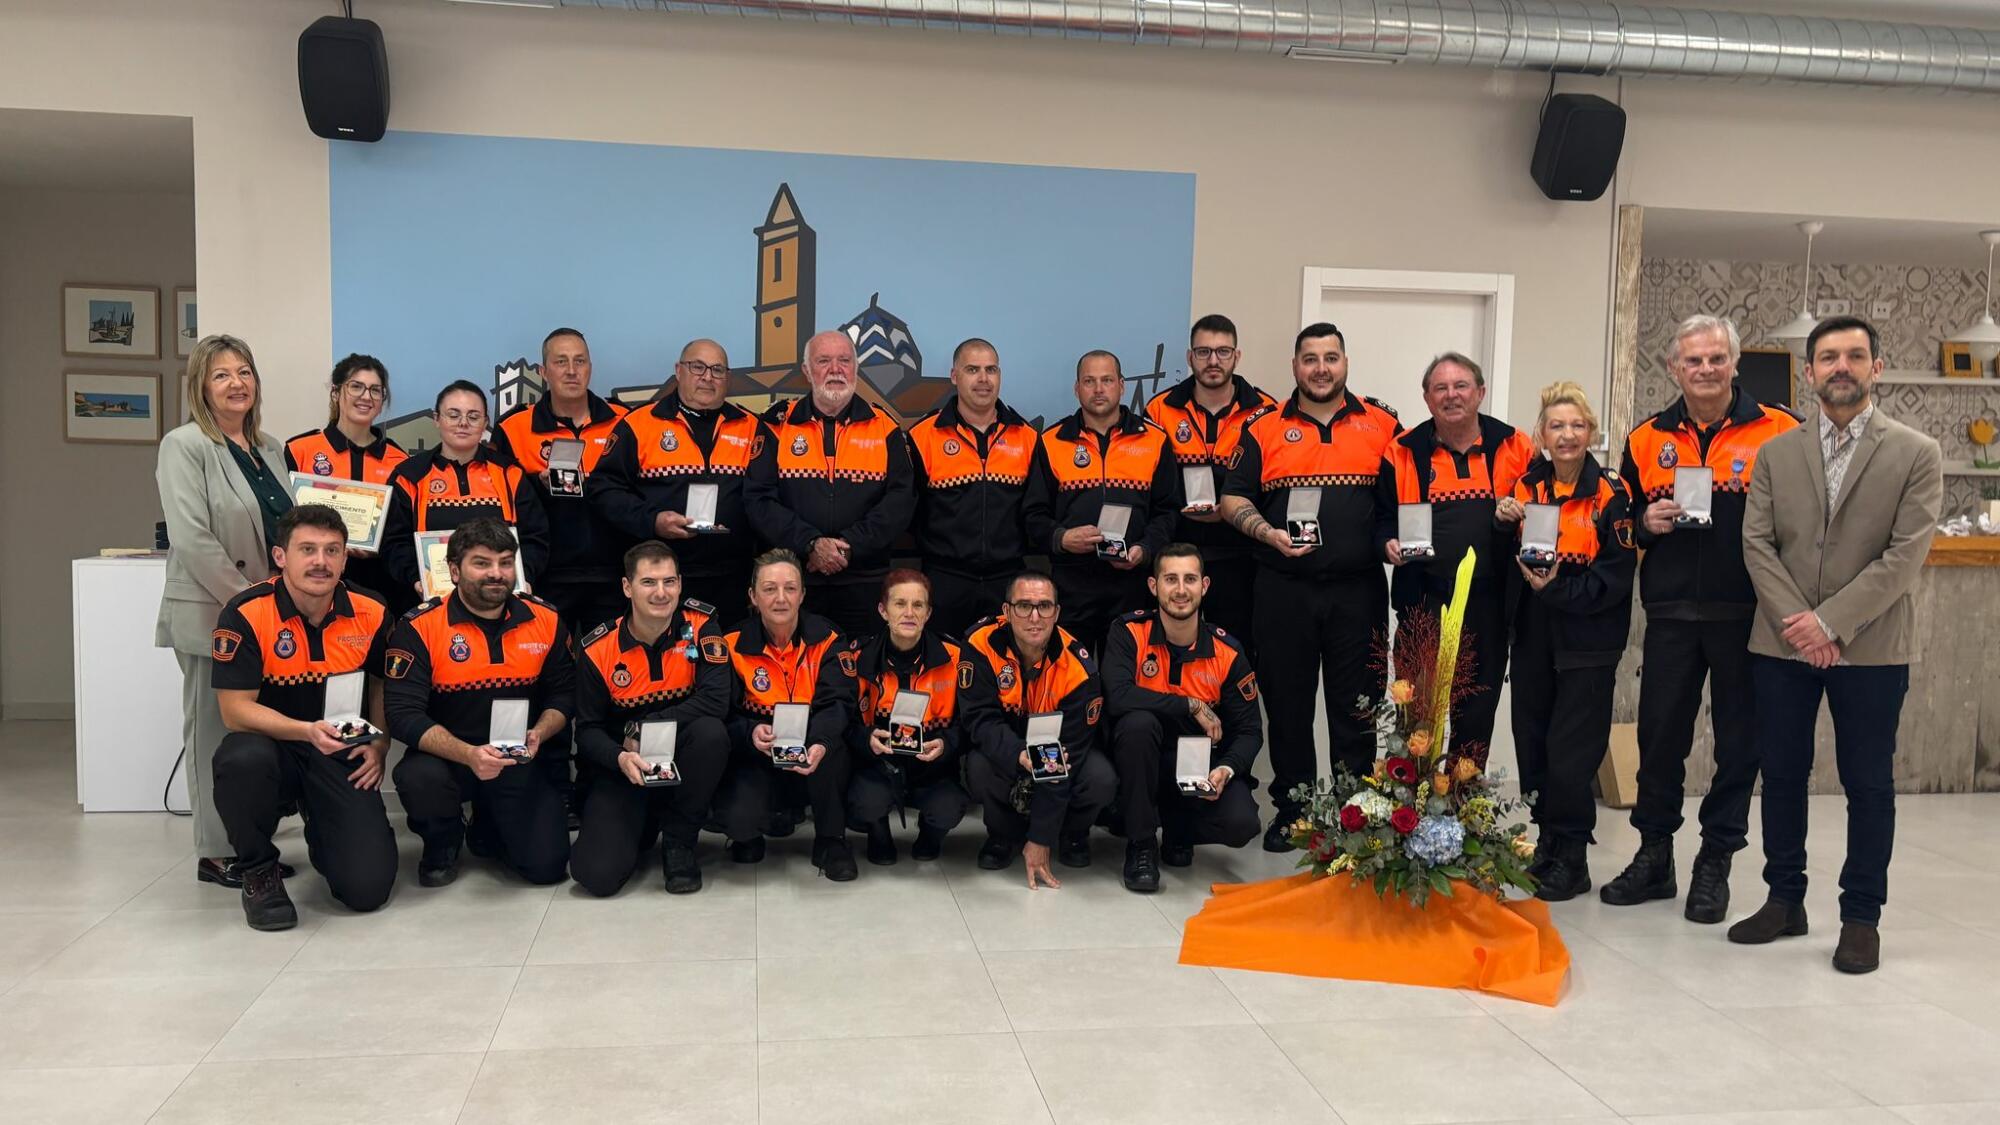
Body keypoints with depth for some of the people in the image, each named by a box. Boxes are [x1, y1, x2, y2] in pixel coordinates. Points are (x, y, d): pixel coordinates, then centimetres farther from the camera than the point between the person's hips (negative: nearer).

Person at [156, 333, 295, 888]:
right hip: (211, 614, -6)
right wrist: (246, 600, -16)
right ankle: (216, 852, 9)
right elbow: (192, 539, -15)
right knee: (215, 733, 1)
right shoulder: (184, 446, -6)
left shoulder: (270, 449, 14)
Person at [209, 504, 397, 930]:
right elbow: (235, 709, -15)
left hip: (344, 757, 2)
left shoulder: (371, 615, -3)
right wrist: (307, 731, -30)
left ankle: (321, 832, 27)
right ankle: (258, 871, -9)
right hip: (273, 746, -2)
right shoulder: (245, 615, -14)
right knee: (243, 759, -40)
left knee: (368, 888, -12)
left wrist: (379, 745, 2)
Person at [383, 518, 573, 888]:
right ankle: (442, 844, 2)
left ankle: (487, 829, 27)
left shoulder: (545, 620, -1)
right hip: (447, 758, -2)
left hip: (522, 764, 2)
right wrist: (468, 754, -31)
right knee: (418, 778, -37)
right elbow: (404, 715, -18)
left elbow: (564, 694, 7)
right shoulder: (419, 627, -11)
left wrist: (538, 735, -15)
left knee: (547, 866, -11)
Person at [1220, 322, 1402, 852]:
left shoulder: (1382, 424, 7)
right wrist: (1269, 534, -13)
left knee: (1358, 706, 5)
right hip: (1284, 588, 0)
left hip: (1358, 589, 0)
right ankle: (1290, 809, 22)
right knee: (1287, 703, 9)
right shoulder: (1264, 428, 5)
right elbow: (1234, 498, 4)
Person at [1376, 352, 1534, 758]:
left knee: (1479, 710, 14)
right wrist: (1389, 544, -15)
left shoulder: (1515, 448, 5)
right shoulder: (1403, 453, 3)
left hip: (1489, 604, 2)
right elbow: (1381, 517, 4)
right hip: (1424, 602, -1)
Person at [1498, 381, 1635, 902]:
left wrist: (1558, 589, -21)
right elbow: (1507, 561, 9)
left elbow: (1616, 576, -11)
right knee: (1531, 742, 9)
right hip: (1532, 635, 5)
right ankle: (1545, 840, 23)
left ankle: (1570, 858, 8)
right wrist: (1503, 521, -9)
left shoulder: (1611, 494, -7)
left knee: (1570, 750, -4)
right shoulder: (1526, 487, 6)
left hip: (1588, 639, -5)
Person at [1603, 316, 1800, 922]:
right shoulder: (1647, 438, 8)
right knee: (1659, 734, 9)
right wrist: (1646, 522, -6)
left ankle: (1714, 864, 20)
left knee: (1738, 740, 7)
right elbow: (1624, 519, 16)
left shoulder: (1780, 430, -2)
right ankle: (1653, 855, 24)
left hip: (1747, 615, -2)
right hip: (1671, 615, 3)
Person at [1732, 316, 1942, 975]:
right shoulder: (1776, 452, 8)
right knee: (1781, 775, 9)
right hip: (1782, 643, 3)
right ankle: (1785, 900, 23)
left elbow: (1904, 556, -9)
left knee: (1869, 784, 5)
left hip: (1870, 648, -3)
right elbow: (1756, 543, 1)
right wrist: (1793, 620, -13)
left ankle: (1862, 916, 17)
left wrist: (1829, 622, -16)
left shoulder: (1916, 455, -1)